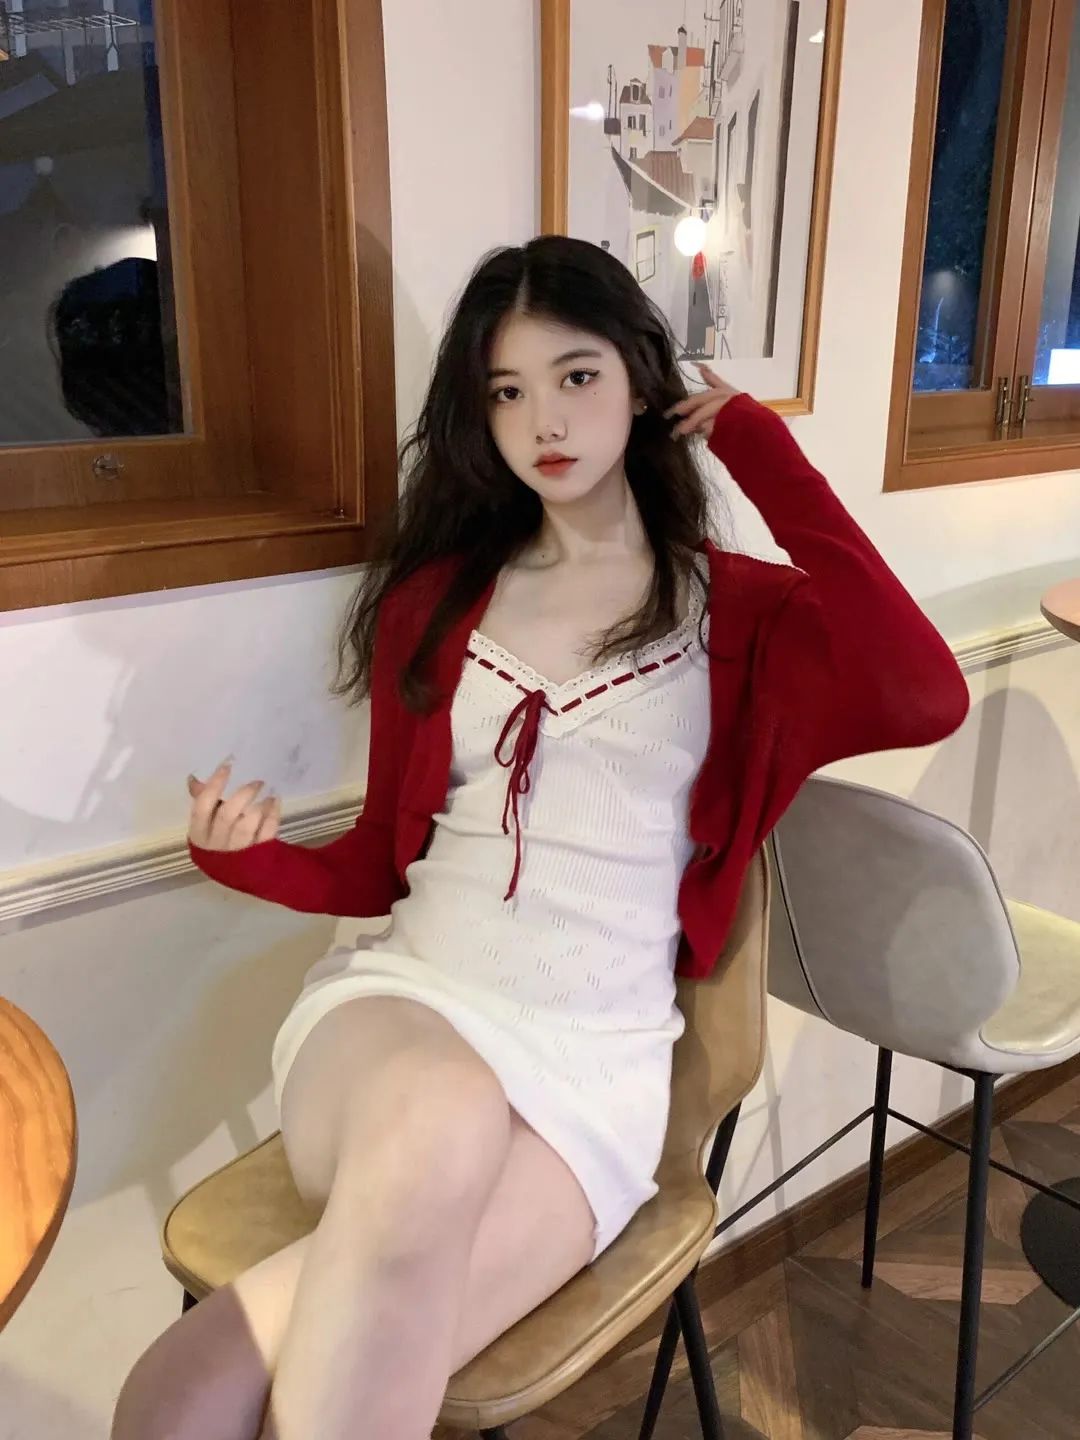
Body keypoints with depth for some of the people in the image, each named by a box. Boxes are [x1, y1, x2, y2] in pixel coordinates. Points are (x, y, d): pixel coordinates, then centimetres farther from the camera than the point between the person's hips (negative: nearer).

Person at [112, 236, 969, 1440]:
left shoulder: (737, 609, 7)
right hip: (400, 999, 3)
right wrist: (253, 857, -6)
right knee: (441, 1124, -37)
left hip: (594, 1059, -2)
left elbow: (925, 700, -16)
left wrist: (769, 460, -9)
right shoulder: (434, 598, 13)